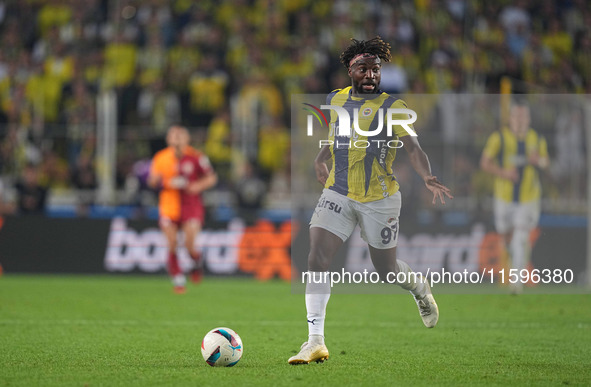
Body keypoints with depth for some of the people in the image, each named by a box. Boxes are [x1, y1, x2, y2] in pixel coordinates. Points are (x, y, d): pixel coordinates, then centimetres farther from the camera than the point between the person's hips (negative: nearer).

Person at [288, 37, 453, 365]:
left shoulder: (392, 107, -7)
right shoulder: (335, 100, 7)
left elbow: (413, 148, -17)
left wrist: (427, 177, -34)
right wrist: (321, 158, 16)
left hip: (379, 199, -3)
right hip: (337, 194, 3)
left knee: (386, 270, 8)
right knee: (317, 258, -15)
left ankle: (420, 288, 46)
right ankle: (315, 341, -15)